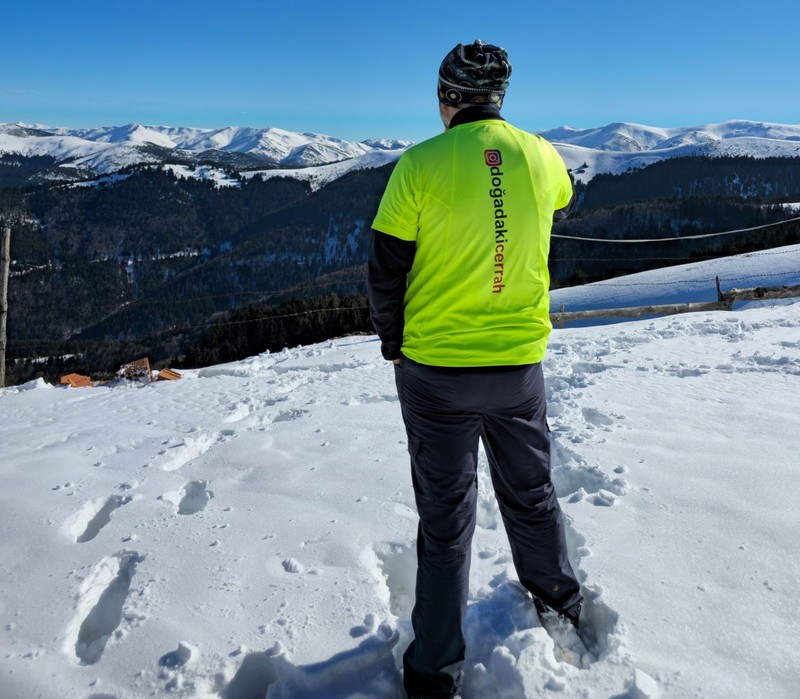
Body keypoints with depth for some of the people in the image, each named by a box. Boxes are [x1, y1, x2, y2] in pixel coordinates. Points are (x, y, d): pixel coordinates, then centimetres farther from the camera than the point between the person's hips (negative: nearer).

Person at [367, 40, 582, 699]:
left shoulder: (420, 165, -11)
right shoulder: (541, 156, 0)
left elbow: (385, 271, -8)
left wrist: (393, 345, 8)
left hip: (435, 372, -3)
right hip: (521, 368, 3)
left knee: (445, 520, 10)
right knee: (530, 491, 25)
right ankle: (558, 593, 50)